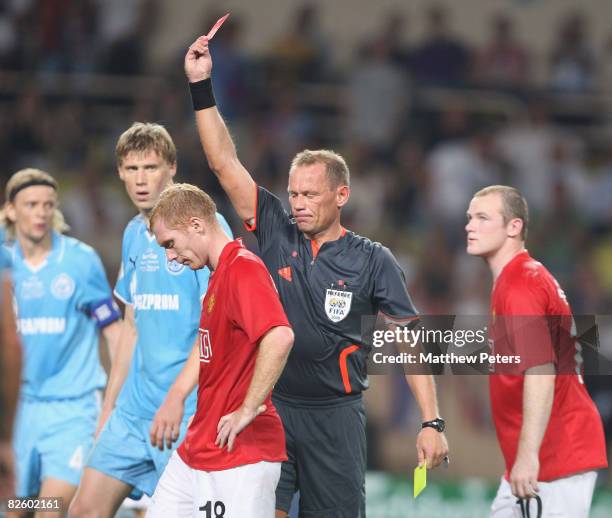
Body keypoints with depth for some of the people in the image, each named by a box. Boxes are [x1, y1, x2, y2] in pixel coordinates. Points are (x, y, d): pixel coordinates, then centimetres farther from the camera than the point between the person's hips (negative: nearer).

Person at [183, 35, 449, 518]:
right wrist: (201, 86, -5)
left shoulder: (373, 260, -1)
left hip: (335, 417, -1)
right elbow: (226, 163, 1)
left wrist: (432, 423, -10)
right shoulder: (277, 234, 4)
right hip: (269, 407, 1)